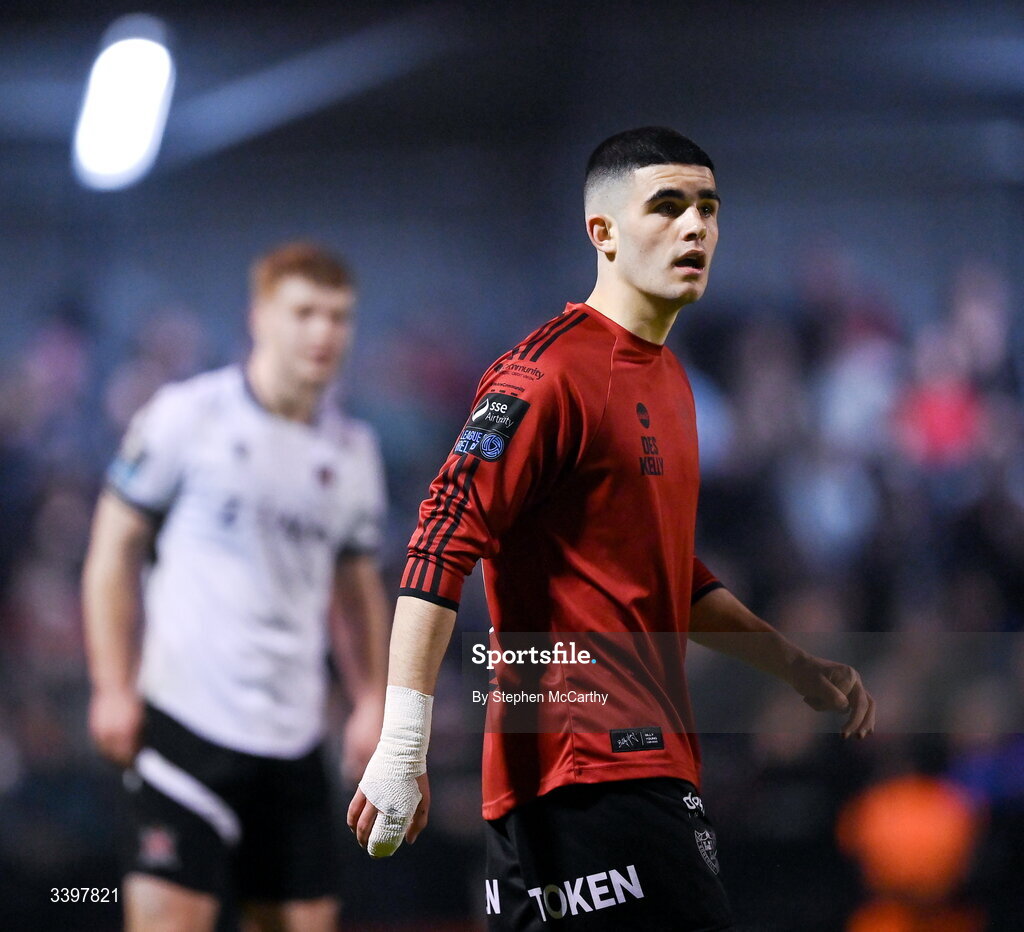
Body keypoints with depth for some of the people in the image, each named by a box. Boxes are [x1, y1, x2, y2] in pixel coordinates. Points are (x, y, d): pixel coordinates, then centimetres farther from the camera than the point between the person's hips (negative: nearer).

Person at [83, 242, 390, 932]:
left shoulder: (354, 450, 11)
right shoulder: (187, 415, -3)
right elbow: (115, 546, 0)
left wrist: (371, 699, 6)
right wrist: (112, 687, -7)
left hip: (294, 737, 5)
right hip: (187, 718, -5)